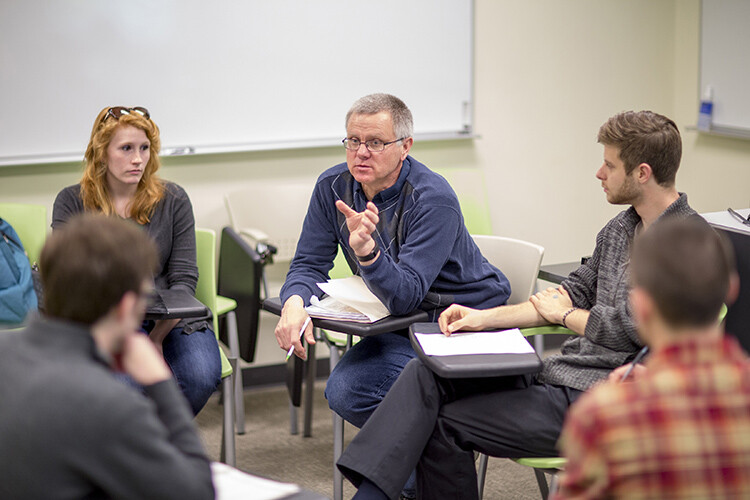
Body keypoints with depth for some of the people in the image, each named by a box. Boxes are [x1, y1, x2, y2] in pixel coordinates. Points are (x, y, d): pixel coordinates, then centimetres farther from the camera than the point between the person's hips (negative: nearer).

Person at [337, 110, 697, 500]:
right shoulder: (621, 228, 15)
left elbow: (629, 329, -20)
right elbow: (573, 293, 18)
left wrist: (563, 314, -1)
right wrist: (483, 317, 8)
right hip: (558, 374, 9)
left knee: (447, 424, -12)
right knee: (426, 373, -7)